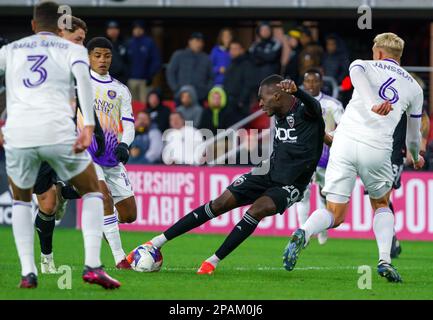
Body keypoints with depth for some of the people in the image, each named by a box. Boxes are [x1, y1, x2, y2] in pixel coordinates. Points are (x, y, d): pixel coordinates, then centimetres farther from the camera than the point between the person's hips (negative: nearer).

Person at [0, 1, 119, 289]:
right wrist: (89, 127, -13)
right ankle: (93, 264, 1)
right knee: (92, 192, 19)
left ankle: (28, 271, 11)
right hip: (58, 132, -2)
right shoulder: (72, 49, 15)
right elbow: (83, 77, -6)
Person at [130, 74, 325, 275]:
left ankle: (214, 261, -18)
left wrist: (296, 91, -63)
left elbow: (313, 106, -43)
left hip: (289, 186, -7)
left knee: (258, 209, -30)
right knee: (221, 203, -3)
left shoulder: (304, 110, -18)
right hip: (269, 173, 7)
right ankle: (158, 241, 0)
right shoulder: (279, 116, 6)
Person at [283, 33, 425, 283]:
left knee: (335, 215, 8)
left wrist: (373, 103, -28)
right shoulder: (414, 87, 20)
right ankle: (385, 259, 4)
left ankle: (304, 233, -25)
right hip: (377, 149, 0)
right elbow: (414, 135, 33)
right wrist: (416, 157, 55)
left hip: (345, 141, 0)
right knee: (381, 205, 26)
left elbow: (356, 70, -13)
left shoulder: (365, 66, 16)